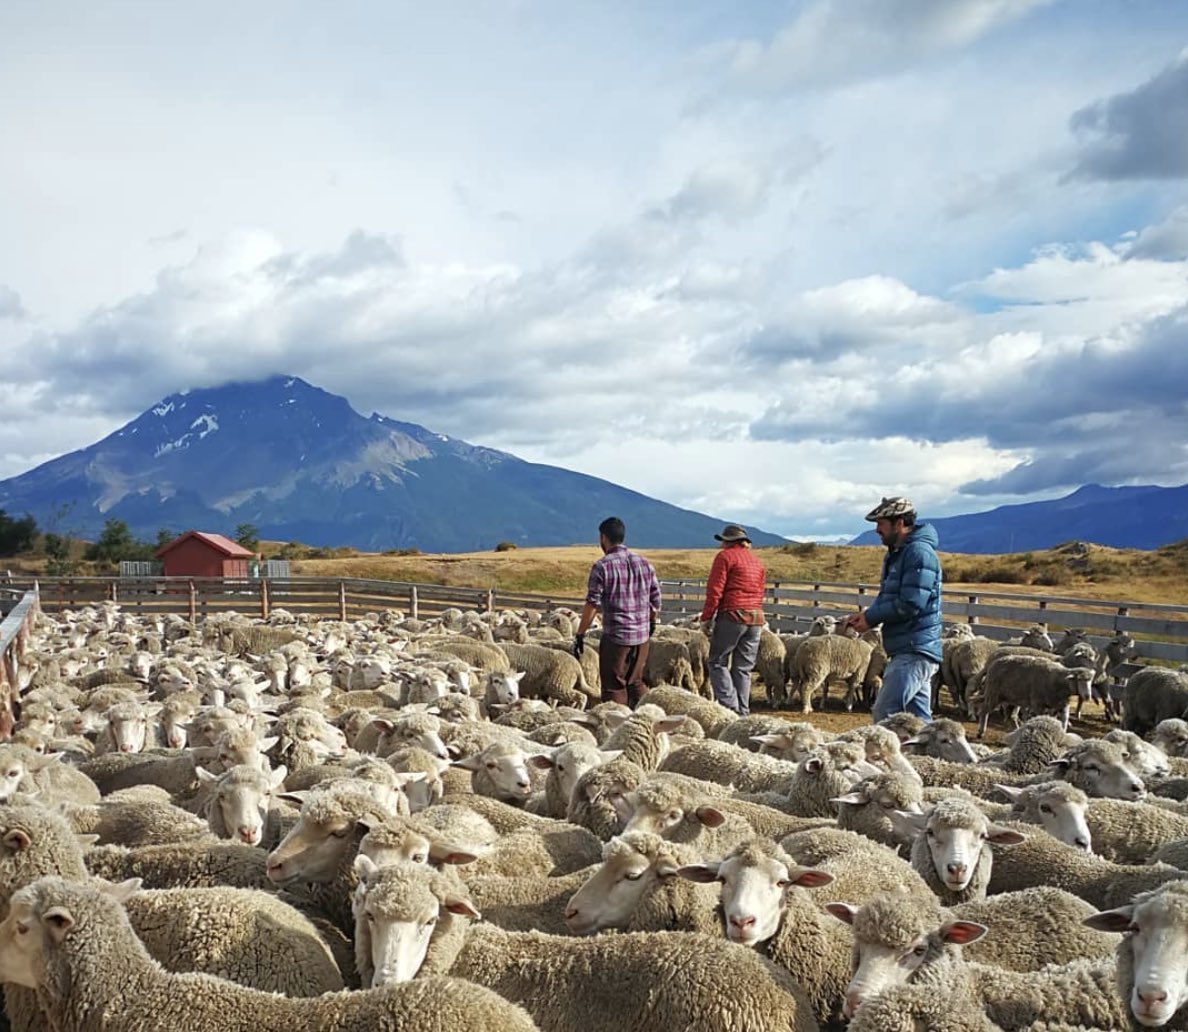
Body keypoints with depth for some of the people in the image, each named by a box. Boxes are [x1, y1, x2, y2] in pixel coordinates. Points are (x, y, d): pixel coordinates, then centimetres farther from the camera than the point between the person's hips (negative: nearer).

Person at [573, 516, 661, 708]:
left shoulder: (602, 566, -10)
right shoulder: (644, 563, 6)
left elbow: (592, 606, -13)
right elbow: (656, 601, 11)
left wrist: (580, 635, -7)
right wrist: (652, 622, 29)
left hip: (615, 636, -6)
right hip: (642, 635, 6)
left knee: (614, 686, 3)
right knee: (635, 682, 19)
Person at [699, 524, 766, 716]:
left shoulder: (725, 556, -2)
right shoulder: (756, 560, 20)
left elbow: (715, 590, -8)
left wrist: (706, 618, -4)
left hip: (732, 615, -7)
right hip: (756, 618, 7)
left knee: (718, 662, 2)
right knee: (744, 668, 9)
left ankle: (730, 706, -11)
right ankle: (742, 711, 7)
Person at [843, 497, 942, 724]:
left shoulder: (919, 552, -14)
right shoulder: (896, 554, 18)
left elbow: (911, 604, -21)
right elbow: (886, 598, 21)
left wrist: (870, 618, -12)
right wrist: (865, 616, 1)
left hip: (915, 651, -10)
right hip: (907, 650, 10)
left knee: (885, 713, -14)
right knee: (918, 719, 11)